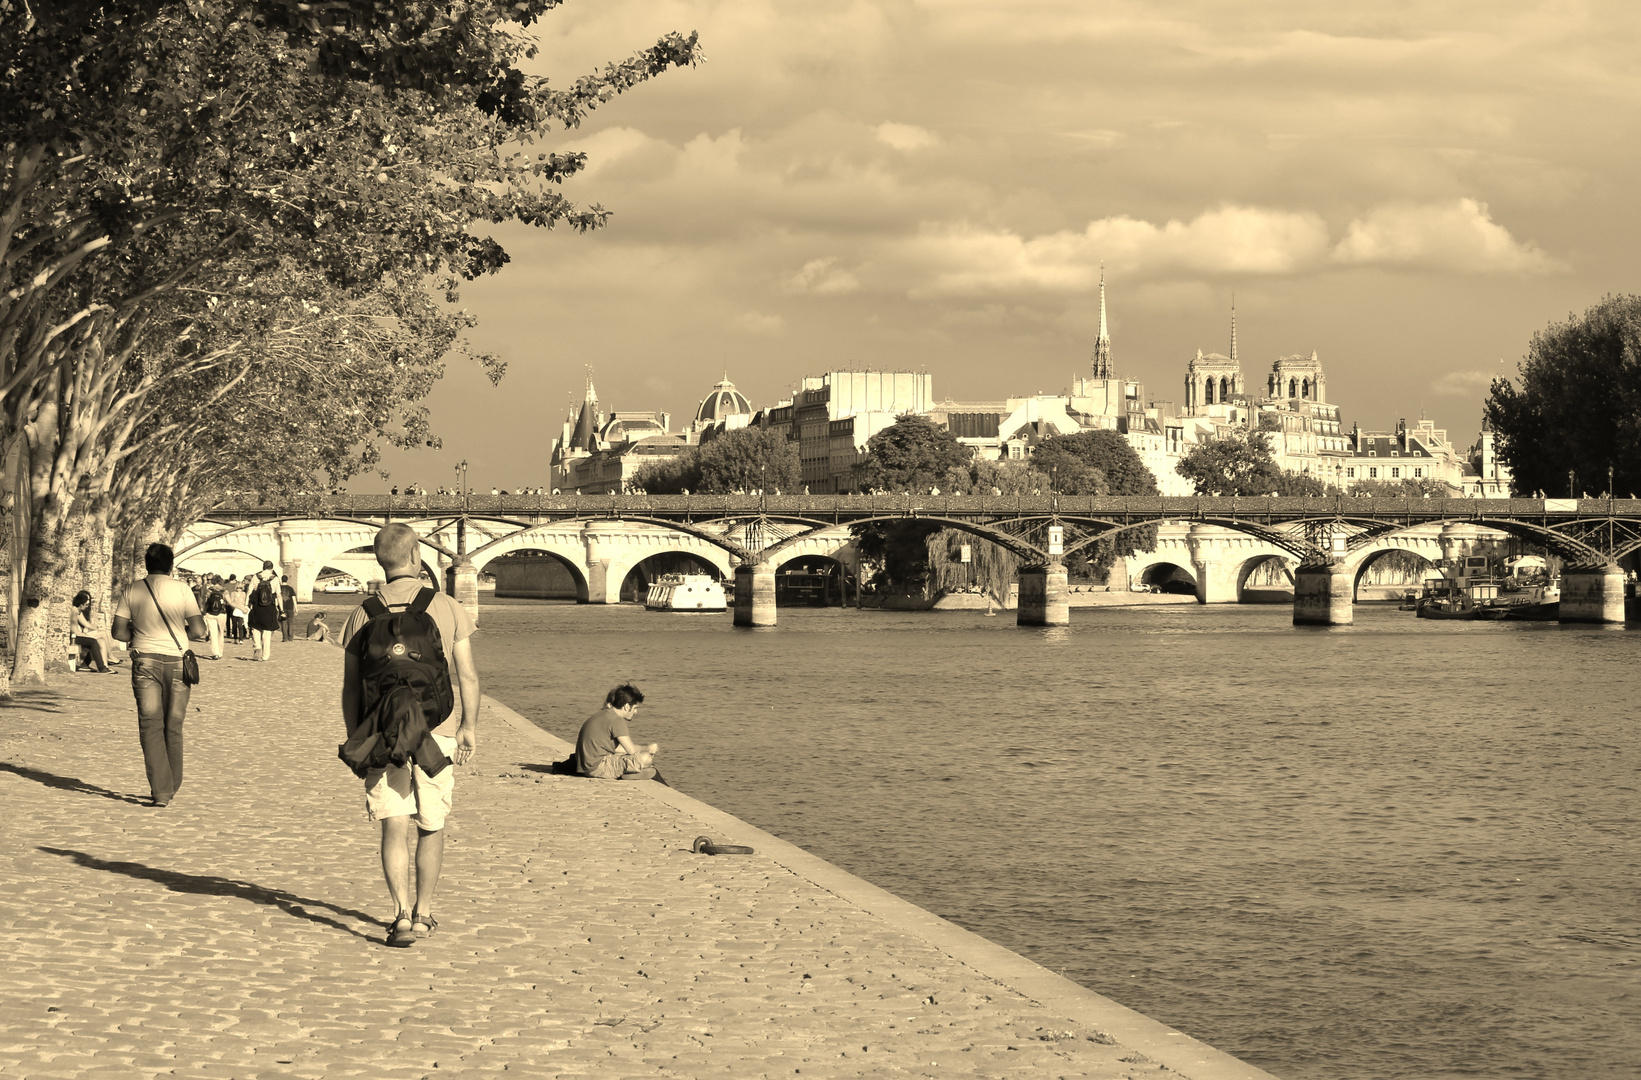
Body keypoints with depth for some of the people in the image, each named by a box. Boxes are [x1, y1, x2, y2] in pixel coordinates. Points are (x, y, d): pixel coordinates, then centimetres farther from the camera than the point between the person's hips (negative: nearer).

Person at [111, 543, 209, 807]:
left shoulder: (133, 591, 3)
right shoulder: (182, 590, -2)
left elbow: (119, 632, 1)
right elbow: (198, 631, -5)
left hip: (145, 661, 0)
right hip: (177, 660, 0)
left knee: (151, 727, 0)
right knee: (174, 727, 12)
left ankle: (160, 791, -11)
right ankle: (171, 788, 22)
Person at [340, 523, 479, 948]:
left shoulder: (363, 614, 0)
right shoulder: (448, 609, -2)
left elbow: (351, 686, 3)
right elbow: (468, 676, 0)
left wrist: (354, 738, 13)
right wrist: (469, 727, 10)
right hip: (436, 729, 0)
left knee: (395, 828, -1)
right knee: (431, 827, 15)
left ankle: (403, 914, -14)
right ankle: (424, 914, 23)